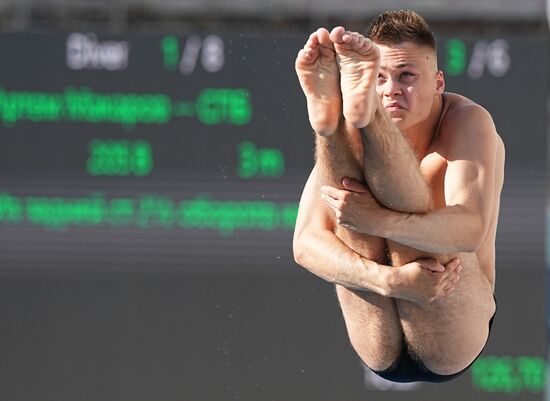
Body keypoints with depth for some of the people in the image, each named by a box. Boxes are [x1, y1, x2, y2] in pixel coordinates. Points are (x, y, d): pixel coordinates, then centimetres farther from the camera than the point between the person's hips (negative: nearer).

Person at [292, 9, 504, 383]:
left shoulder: (468, 122, -6)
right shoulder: (352, 139, 0)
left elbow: (470, 230, -26)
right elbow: (305, 244, -15)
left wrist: (378, 222, -42)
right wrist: (390, 280, -33)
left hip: (449, 349, -3)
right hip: (378, 351, 3)